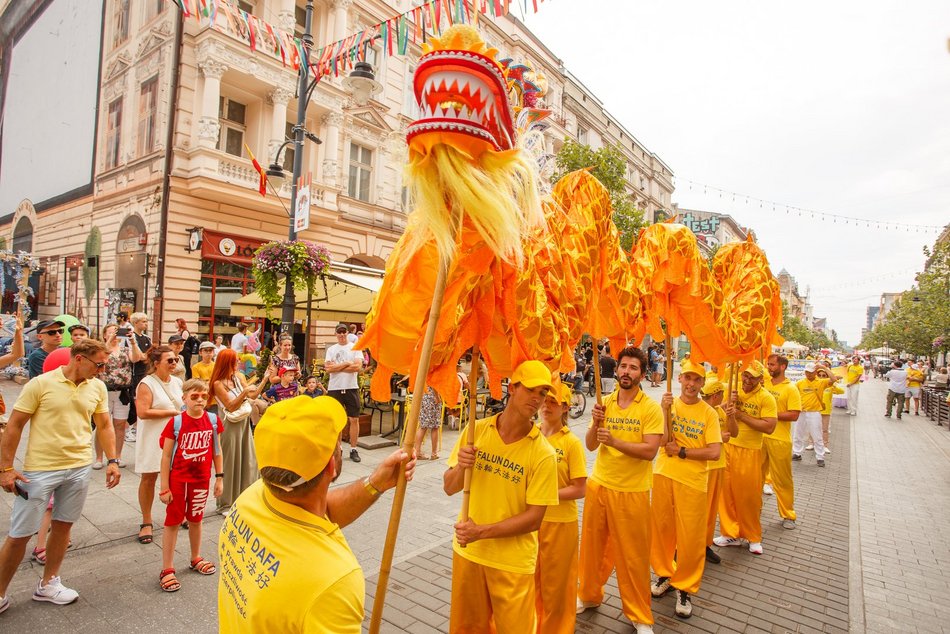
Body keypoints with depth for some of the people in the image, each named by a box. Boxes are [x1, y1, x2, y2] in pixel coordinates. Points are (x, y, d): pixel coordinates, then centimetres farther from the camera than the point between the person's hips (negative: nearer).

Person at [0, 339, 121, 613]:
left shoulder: (98, 387, 0)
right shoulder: (40, 383, -12)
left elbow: (104, 425, 8)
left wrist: (112, 460, 3)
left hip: (80, 467, 4)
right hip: (40, 469, -3)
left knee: (63, 525, 14)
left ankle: (48, 584, 31)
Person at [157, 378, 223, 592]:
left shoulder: (213, 420, -6)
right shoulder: (176, 422, -14)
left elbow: (217, 450, 4)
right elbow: (166, 456, -9)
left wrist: (219, 477, 5)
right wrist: (164, 487, -9)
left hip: (201, 479, 3)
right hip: (178, 479, -3)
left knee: (195, 519, 19)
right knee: (173, 522, 7)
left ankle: (196, 559, 36)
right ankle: (167, 570, 20)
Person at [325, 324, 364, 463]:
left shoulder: (355, 347, 2)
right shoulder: (331, 349, 7)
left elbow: (358, 367, -12)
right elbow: (328, 368, -6)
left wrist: (337, 367, -9)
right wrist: (347, 363, -10)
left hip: (351, 388, -1)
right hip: (334, 388, 1)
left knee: (354, 419, 1)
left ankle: (353, 449, 11)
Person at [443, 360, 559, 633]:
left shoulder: (543, 454, -17)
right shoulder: (475, 430, -8)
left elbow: (533, 519, -15)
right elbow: (449, 488, -1)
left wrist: (482, 531, -21)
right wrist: (460, 467, -22)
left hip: (512, 562, -3)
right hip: (467, 552, 3)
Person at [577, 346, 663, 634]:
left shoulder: (651, 408, -10)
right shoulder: (604, 403, 2)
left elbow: (650, 451, -17)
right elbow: (590, 445, 0)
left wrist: (614, 441, -27)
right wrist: (596, 423, -18)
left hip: (631, 491, -4)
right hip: (598, 485, 4)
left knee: (632, 555, 8)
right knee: (593, 545, 17)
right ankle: (589, 595, 39)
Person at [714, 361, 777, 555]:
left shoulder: (766, 398, -9)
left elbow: (769, 427, -17)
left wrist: (741, 415, -19)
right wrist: (727, 405, -12)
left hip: (750, 452, -3)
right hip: (727, 447, 4)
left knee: (750, 495, 6)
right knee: (726, 491, 9)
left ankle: (753, 537, 25)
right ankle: (731, 534, 24)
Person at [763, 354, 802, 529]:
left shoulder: (791, 389, -8)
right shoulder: (763, 383, 6)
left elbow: (794, 415, -15)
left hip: (780, 440, -5)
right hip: (759, 436, 5)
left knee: (783, 479, 6)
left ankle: (788, 515, 22)